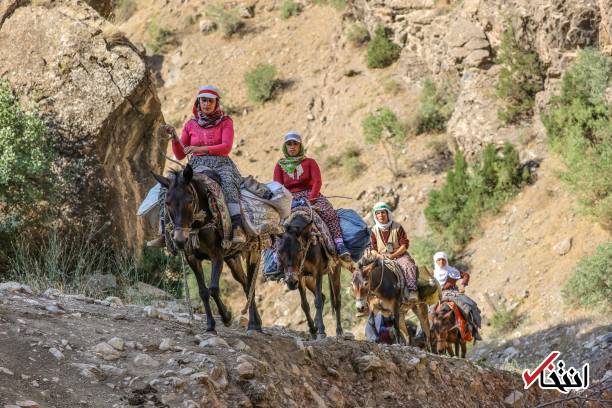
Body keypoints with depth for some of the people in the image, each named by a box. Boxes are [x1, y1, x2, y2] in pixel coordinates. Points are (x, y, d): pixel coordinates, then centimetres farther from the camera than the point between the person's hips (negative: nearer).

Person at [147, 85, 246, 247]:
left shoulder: (225, 122, 8)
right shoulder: (191, 125, 15)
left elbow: (226, 147, -9)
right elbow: (180, 155, 14)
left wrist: (200, 149, -20)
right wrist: (174, 137, -4)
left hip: (220, 163, -3)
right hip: (197, 165, 3)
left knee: (228, 182, -39)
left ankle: (237, 228, -50)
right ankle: (164, 232, -22)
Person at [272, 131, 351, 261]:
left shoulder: (309, 162, 11)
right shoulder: (280, 166, 13)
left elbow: (317, 181, -3)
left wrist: (310, 199, -20)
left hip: (310, 195, -1)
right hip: (290, 197, 1)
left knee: (329, 213, -29)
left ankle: (340, 246, -40)